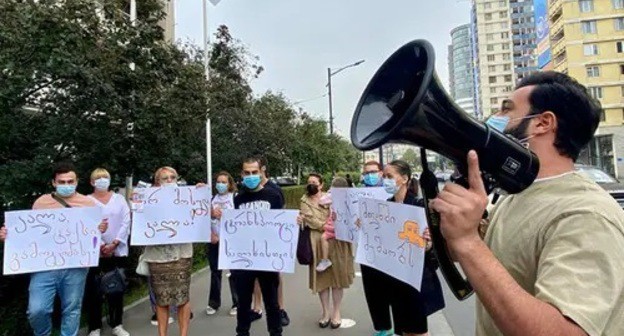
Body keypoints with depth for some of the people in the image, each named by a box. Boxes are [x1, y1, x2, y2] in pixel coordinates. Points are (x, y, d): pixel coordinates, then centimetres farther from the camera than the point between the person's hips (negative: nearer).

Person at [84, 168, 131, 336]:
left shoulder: (119, 199, 8)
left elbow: (126, 223, 1)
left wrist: (114, 243, -10)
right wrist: (99, 245, -15)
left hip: (118, 251, 2)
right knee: (94, 290, 2)